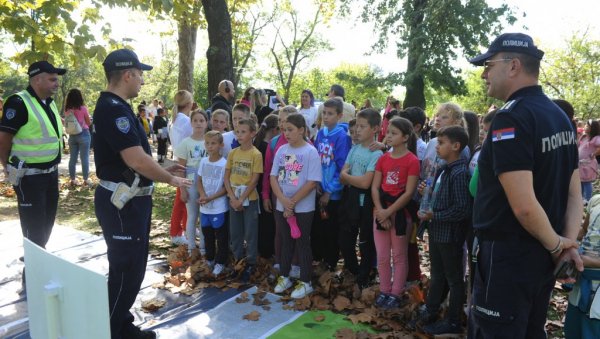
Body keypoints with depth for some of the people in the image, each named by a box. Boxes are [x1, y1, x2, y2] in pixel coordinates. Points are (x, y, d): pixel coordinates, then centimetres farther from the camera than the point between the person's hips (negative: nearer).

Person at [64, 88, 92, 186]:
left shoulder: (67, 110, 2)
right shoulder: (83, 108, -10)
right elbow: (89, 123, -1)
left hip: (72, 135, 4)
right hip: (83, 134, -4)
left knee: (72, 158, 9)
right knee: (84, 158, 2)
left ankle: (72, 179, 14)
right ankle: (86, 179, 6)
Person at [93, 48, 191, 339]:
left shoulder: (117, 107, 13)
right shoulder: (113, 109, -20)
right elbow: (137, 161, -26)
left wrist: (163, 170, 15)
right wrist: (171, 180, -12)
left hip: (131, 200, 11)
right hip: (122, 203, -11)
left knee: (132, 267, 19)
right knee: (126, 270, 0)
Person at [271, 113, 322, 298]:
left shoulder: (311, 152, -11)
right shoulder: (281, 150, 3)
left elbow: (312, 182, -15)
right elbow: (273, 177, 2)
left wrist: (292, 202, -14)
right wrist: (284, 200, -13)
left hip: (303, 208, -5)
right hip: (281, 206, 5)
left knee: (302, 243, 5)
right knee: (285, 242, 16)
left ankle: (305, 282, 18)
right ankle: (284, 277, 31)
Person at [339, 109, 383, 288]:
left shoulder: (377, 154, -15)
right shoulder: (354, 148, 6)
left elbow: (365, 183, -21)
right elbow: (342, 177, 3)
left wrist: (346, 176, -7)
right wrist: (355, 179, -17)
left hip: (365, 201, -7)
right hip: (349, 198, 7)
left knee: (366, 243, 9)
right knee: (345, 240, 18)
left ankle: (363, 279, 27)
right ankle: (353, 271, 41)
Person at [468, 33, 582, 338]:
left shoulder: (510, 118, -21)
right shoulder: (560, 117, 9)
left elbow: (524, 206, -26)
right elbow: (574, 193, 11)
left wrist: (556, 245, -10)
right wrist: (568, 243, 3)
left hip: (507, 256, -9)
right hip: (541, 255, 9)